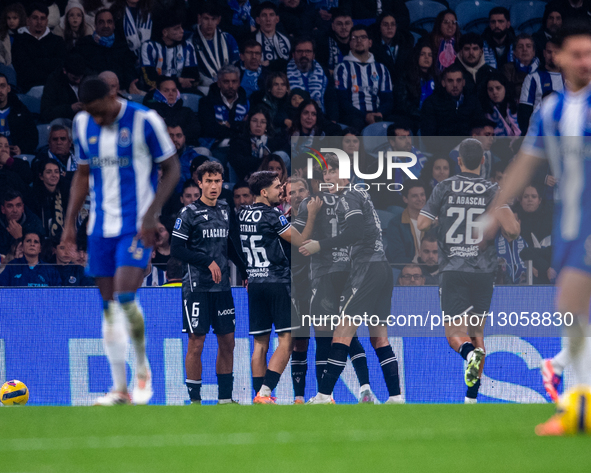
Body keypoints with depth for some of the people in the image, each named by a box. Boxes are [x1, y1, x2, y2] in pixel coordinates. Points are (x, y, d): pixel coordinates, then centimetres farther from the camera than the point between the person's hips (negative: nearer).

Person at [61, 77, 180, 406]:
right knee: (109, 306, 4)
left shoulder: (144, 121, -11)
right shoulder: (83, 124, 6)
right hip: (101, 227, 5)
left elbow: (172, 169, -5)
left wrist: (151, 215, -14)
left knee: (125, 297, -18)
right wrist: (71, 222, 11)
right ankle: (120, 388, 11)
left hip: (137, 226, -5)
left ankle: (143, 369, 5)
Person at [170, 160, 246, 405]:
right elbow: (177, 249, -10)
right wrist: (208, 261, -13)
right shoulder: (189, 213, -6)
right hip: (197, 286, -6)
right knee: (196, 343, -5)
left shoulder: (226, 211, 12)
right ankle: (194, 399, 1)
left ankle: (225, 398, 15)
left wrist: (246, 272, 14)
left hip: (222, 285, 6)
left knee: (227, 341, 7)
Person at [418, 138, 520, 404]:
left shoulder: (445, 188, 0)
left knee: (455, 333, -1)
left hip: (452, 270, -2)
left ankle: (470, 352, -37)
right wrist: (511, 234, 10)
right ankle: (472, 397, 11)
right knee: (477, 331, 15)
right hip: (484, 272, 2)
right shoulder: (493, 191, -1)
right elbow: (511, 229, -14)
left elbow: (422, 224, -3)